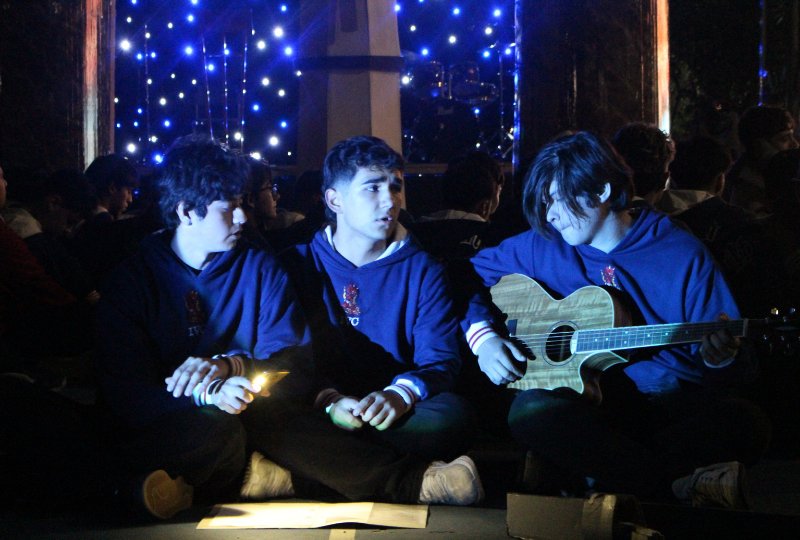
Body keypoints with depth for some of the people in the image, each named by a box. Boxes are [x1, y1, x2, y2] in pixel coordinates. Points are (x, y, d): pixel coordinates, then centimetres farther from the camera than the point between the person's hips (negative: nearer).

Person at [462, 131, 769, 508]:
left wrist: (719, 357, -24)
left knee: (743, 424, -34)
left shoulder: (682, 254, 3)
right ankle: (684, 485, -31)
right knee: (531, 411, -35)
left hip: (671, 400, -2)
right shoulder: (540, 247, 9)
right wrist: (483, 336, 0)